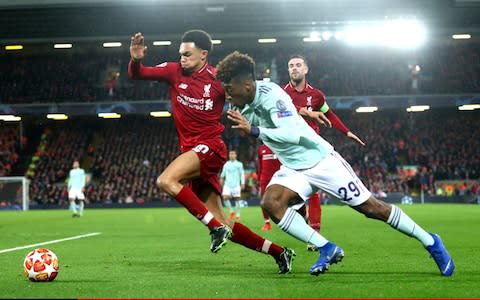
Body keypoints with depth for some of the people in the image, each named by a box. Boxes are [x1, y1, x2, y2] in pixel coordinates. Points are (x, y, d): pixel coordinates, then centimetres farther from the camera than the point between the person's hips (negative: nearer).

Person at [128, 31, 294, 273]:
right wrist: (135, 60, -18)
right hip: (190, 150, 6)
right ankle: (277, 251, 15)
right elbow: (137, 74, 2)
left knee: (166, 181, -30)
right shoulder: (174, 71, 5)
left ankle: (216, 227, -23)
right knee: (222, 223, 5)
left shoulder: (219, 79, -6)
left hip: (210, 147, -6)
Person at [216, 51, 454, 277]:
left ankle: (430, 242, 17)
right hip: (293, 169, 7)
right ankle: (327, 249, -11)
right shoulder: (245, 103, 0)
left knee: (371, 208, -1)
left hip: (320, 161, -7)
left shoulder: (270, 95, -25)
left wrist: (253, 130, -39)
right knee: (270, 203, -21)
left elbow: (293, 134, -35)